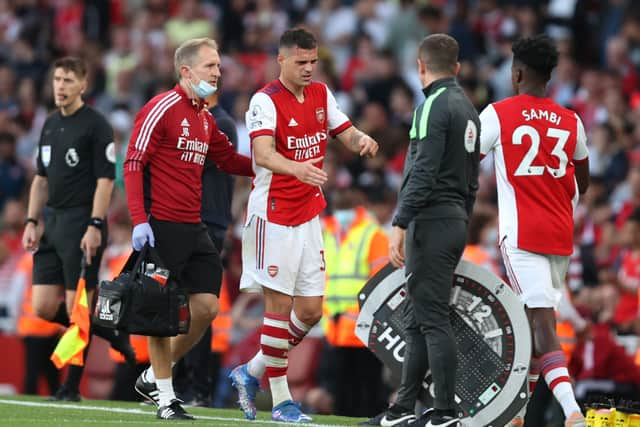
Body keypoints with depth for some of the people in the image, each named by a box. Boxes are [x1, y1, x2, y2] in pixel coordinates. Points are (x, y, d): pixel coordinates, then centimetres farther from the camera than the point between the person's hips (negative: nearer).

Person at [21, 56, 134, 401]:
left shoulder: (96, 126, -8)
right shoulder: (50, 125, 15)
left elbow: (105, 181, -12)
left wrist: (94, 227, -19)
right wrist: (31, 222, 13)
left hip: (82, 225, -8)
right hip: (53, 223, 8)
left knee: (76, 308, -5)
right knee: (44, 307, 2)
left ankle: (72, 387, 3)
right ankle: (112, 333, 22)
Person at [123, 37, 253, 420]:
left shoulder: (205, 118, 15)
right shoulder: (162, 108, -9)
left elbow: (229, 159, 28)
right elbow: (134, 164, -12)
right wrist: (139, 220, -19)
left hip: (193, 229, 8)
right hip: (161, 226, -8)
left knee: (207, 306, 3)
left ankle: (153, 378, 19)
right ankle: (165, 398, 4)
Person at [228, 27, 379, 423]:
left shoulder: (321, 94, 8)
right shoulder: (266, 101, -15)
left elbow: (347, 134, 13)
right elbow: (263, 155, -29)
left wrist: (363, 141, -12)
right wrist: (297, 168, -49)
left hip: (309, 216, 7)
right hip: (274, 216, -7)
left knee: (311, 310, 7)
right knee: (280, 304, -5)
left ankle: (251, 372, 24)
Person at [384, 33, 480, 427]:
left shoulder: (434, 106, -12)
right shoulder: (468, 109, 15)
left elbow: (423, 172, -20)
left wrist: (400, 225, -21)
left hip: (431, 223, -9)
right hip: (457, 222, 9)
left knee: (432, 320, -8)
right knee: (417, 319, 13)